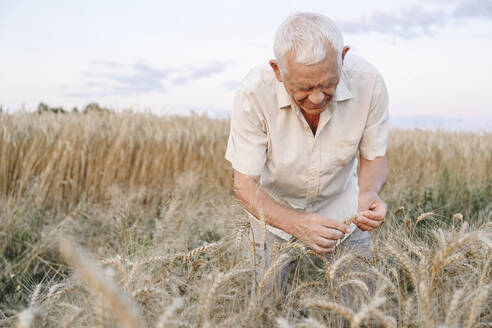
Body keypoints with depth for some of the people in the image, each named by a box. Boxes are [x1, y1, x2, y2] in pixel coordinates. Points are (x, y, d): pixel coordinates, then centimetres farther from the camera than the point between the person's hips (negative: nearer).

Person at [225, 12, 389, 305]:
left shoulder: (368, 82, -26)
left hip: (340, 206, 2)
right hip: (275, 207, -1)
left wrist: (369, 192, -34)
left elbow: (374, 157, -11)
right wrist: (297, 225, -43)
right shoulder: (254, 93, -31)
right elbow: (245, 185, -26)